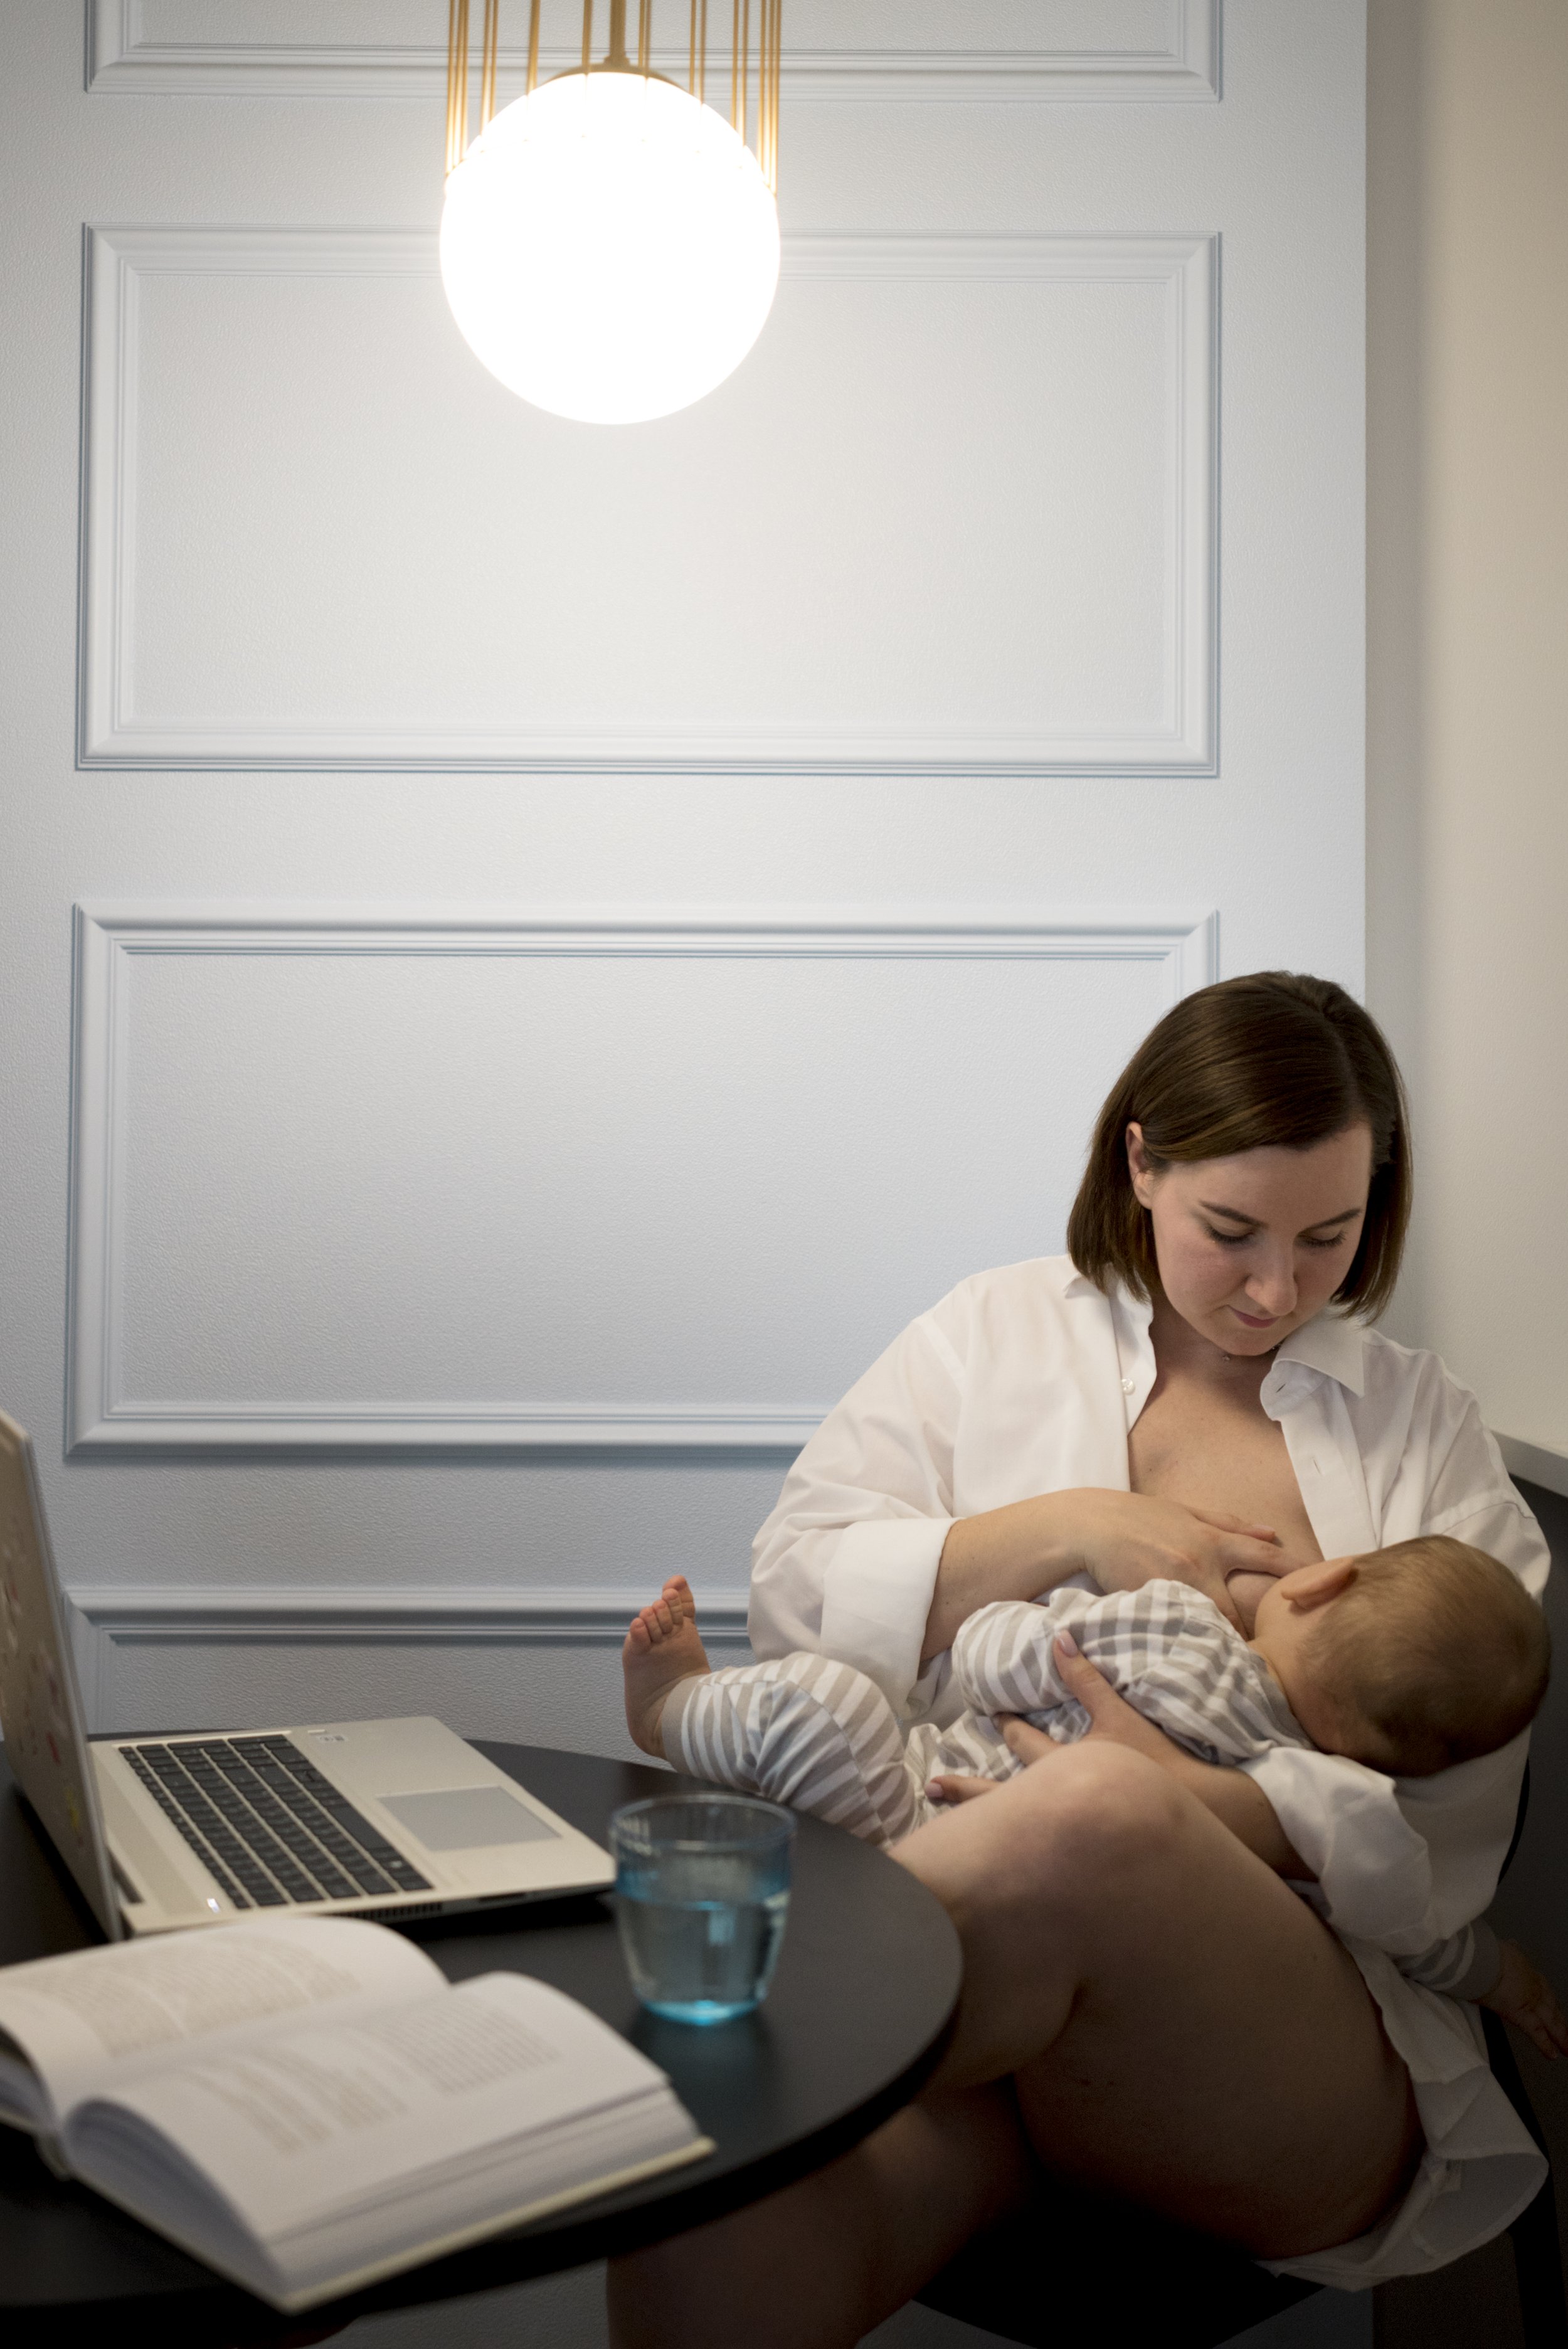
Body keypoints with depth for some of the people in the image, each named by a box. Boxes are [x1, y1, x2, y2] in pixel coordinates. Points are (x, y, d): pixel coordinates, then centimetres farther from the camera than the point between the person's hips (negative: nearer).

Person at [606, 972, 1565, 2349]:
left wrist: (1191, 1801, -11)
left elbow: (1456, 1814, 6)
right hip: (957, 1944, -1)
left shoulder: (1428, 1429, 16)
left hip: (1300, 2038, 2)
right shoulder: (997, 1335, 16)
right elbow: (795, 1601, 8)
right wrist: (1063, 1532, -4)